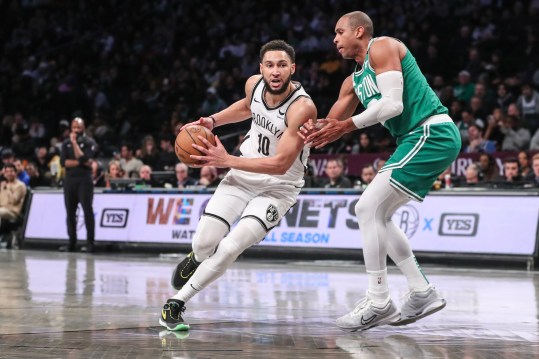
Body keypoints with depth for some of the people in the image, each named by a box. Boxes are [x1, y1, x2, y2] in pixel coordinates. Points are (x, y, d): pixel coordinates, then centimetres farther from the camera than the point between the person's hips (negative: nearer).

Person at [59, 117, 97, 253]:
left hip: (84, 180, -4)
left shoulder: (89, 142, 0)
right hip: (69, 180, 4)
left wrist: (75, 143, -12)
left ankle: (90, 243, -8)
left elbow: (83, 158, -14)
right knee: (70, 212, 4)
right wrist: (81, 162, -12)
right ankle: (72, 243, 9)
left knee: (88, 211, -8)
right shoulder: (66, 143, 11)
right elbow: (63, 162, -2)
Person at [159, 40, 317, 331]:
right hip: (244, 175, 5)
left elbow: (281, 164, -30)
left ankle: (176, 304, -6)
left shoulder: (302, 108, -27)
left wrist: (227, 160, -32)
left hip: (278, 187, -5)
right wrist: (212, 121, 5)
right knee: (204, 243, -6)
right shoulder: (254, 84, -8)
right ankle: (197, 260, 33)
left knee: (230, 248, -21)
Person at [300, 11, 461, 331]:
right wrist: (313, 132, -6)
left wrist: (348, 125, -16)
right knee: (376, 216, 14)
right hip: (422, 139, 10)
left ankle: (379, 303, -10)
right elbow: (333, 124, 18)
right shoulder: (355, 81, 21)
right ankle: (423, 293, 14)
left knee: (368, 209, -12)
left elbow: (393, 103, -18)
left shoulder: (382, 47, -6)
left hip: (432, 133, -10)